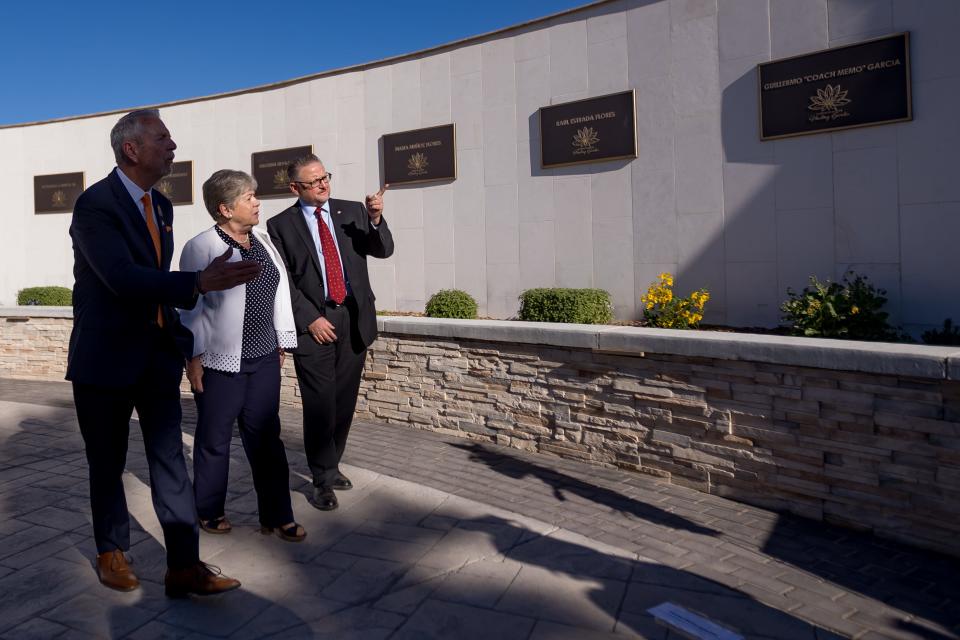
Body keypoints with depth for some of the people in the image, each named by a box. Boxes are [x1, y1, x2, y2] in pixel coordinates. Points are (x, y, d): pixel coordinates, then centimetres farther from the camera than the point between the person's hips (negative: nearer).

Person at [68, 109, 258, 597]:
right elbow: (122, 277, -28)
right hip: (107, 356, -6)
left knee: (170, 458, 2)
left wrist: (182, 335, 15)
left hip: (158, 354, 6)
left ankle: (184, 567, 6)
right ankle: (111, 553, 31)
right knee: (107, 464, 12)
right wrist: (200, 283, -36)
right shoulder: (95, 204, -15)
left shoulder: (160, 206, 9)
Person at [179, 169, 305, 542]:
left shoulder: (263, 241, 9)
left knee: (266, 437, 8)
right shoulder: (201, 248, -10)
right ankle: (209, 511, 28)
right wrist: (194, 357, -12)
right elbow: (191, 305, -10)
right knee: (214, 440, 10)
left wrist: (281, 343, 13)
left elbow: (279, 293, 13)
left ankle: (276, 517, 16)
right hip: (219, 362, -5)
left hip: (264, 359, 5)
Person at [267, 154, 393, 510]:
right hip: (313, 324, -3)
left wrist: (376, 219, -15)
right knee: (320, 404, -2)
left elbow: (383, 251, 3)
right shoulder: (281, 226, 1)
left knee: (345, 401, 10)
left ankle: (330, 465, 30)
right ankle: (324, 479, 14)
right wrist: (310, 319, -10)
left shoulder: (352, 211, 8)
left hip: (354, 320, 3)